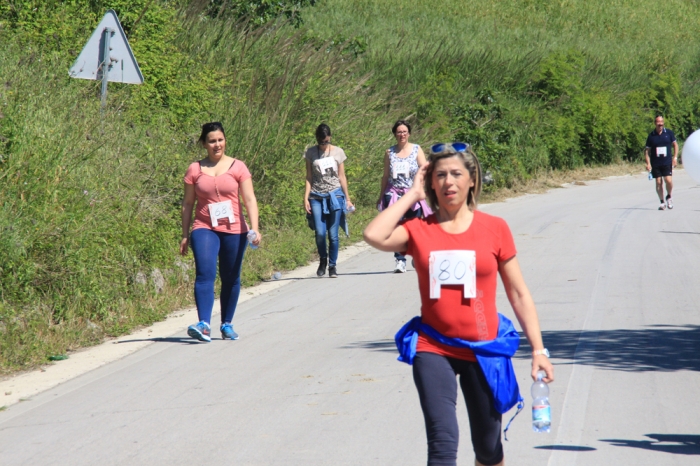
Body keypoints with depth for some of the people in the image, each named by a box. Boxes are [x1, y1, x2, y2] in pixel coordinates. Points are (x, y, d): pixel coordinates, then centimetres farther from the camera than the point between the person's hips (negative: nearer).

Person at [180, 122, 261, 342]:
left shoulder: (237, 167, 2)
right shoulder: (195, 169, 5)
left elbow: (249, 199, -3)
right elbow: (188, 203, 10)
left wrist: (254, 228, -15)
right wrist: (185, 235, 8)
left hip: (234, 230, 1)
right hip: (204, 229, -1)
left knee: (231, 278, 8)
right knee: (205, 274, -17)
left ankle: (227, 324, 21)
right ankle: (204, 324, -26)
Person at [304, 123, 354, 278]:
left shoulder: (338, 152, 6)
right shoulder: (310, 153, 5)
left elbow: (341, 176, 11)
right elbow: (309, 177, 7)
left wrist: (347, 198, 10)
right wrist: (306, 198, -1)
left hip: (335, 195, 0)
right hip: (317, 197, 0)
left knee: (333, 234, -4)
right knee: (320, 232, -11)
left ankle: (332, 265, 11)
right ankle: (323, 259, 15)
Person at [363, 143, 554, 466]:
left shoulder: (494, 228, 0)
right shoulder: (419, 230, -1)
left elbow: (519, 294, 4)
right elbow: (375, 236, -21)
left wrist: (538, 350, 0)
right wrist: (412, 194, -8)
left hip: (484, 351, 1)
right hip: (433, 349, -1)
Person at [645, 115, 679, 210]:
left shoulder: (669, 133, 1)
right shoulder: (651, 136, 1)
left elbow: (675, 144, 11)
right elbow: (647, 150, 5)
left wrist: (675, 157, 1)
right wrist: (648, 163, -3)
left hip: (667, 163, -1)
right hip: (655, 164, 1)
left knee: (669, 181, -12)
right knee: (658, 183, 1)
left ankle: (669, 197, 15)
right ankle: (662, 202, 14)